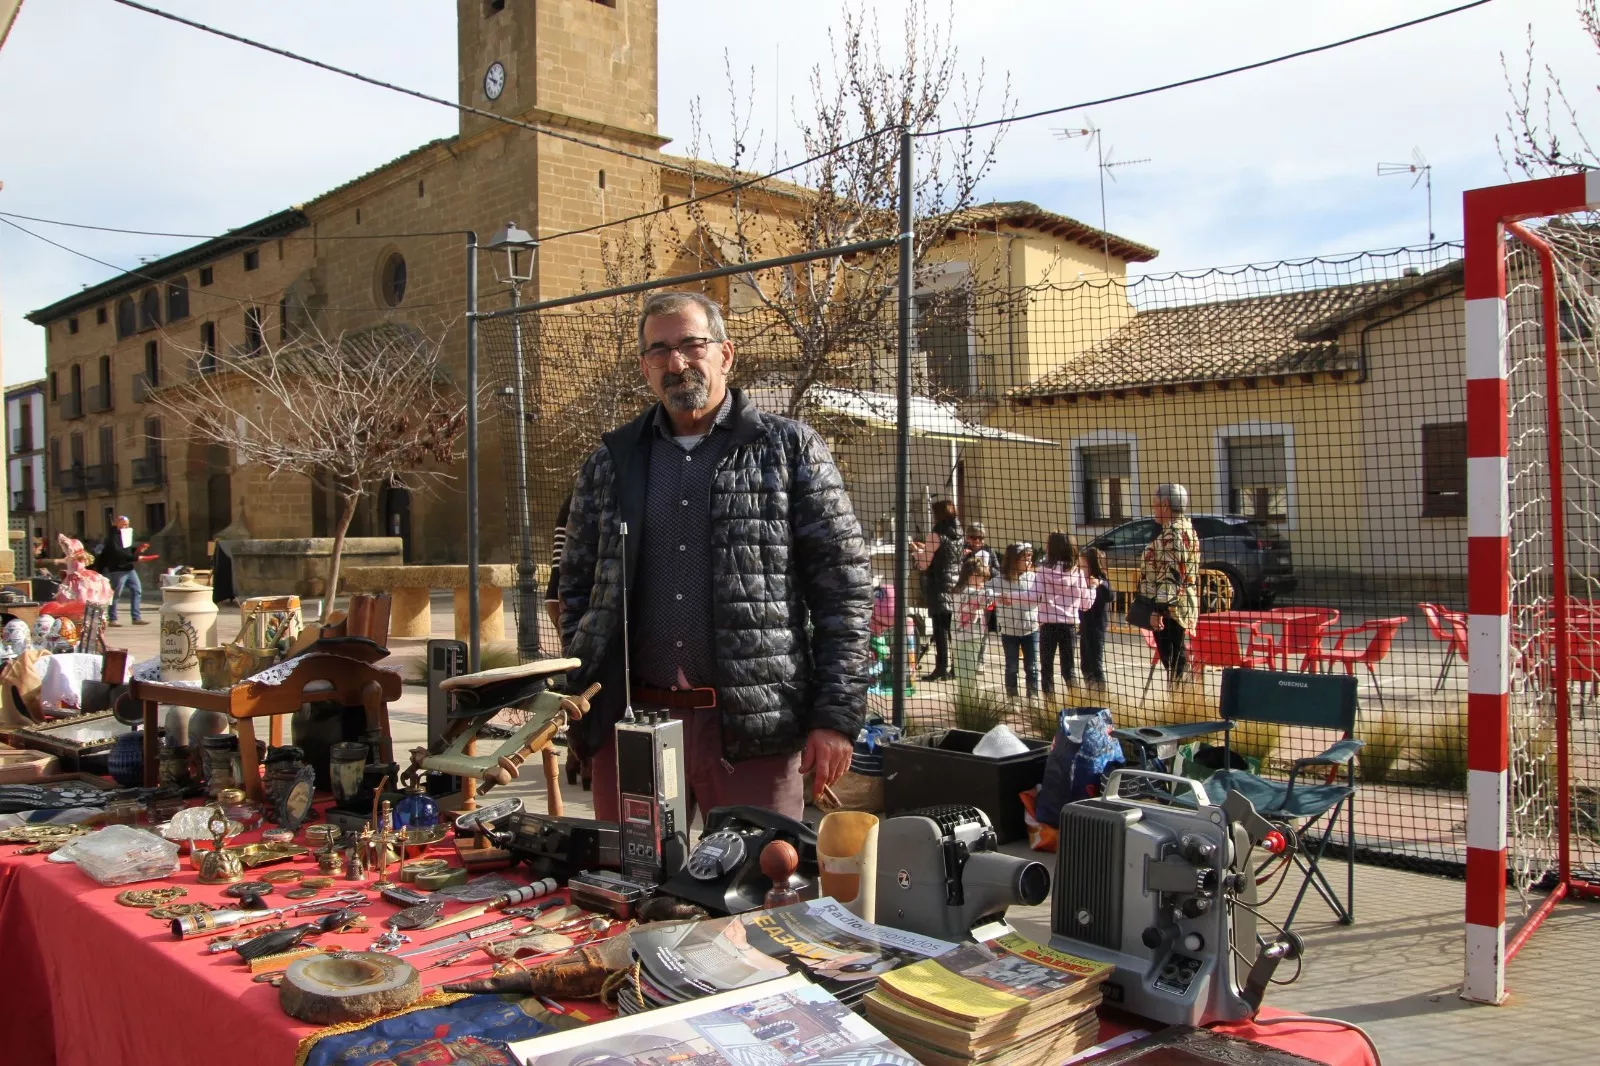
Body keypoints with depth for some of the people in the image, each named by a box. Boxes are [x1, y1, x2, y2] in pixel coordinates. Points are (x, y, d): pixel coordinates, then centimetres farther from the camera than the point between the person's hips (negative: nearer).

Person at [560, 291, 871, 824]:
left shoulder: (790, 449, 2)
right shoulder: (610, 463, 12)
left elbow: (843, 586, -1)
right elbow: (576, 586, 17)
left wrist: (837, 718, -7)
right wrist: (580, 696, 6)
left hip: (752, 725, -3)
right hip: (628, 722, 3)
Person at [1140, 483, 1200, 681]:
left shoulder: (1173, 534, -17)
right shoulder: (1185, 529, 16)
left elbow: (1171, 576, -24)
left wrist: (1159, 609, -26)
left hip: (1170, 609, -11)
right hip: (1179, 608, 11)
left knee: (1173, 662, -7)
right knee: (1175, 660, 16)